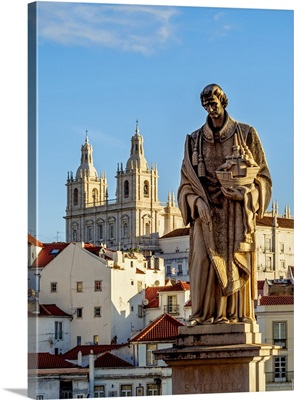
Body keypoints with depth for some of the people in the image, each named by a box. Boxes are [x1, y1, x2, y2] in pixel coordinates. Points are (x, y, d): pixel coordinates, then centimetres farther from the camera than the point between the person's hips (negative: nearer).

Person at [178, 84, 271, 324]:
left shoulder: (245, 134, 6)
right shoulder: (195, 140, 11)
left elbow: (262, 175, 6)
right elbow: (186, 181, 9)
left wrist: (243, 192, -11)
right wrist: (197, 202, -9)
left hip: (237, 211, -1)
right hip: (207, 211, 1)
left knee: (236, 260, -5)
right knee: (204, 260, -9)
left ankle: (235, 314, -2)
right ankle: (204, 314, -7)